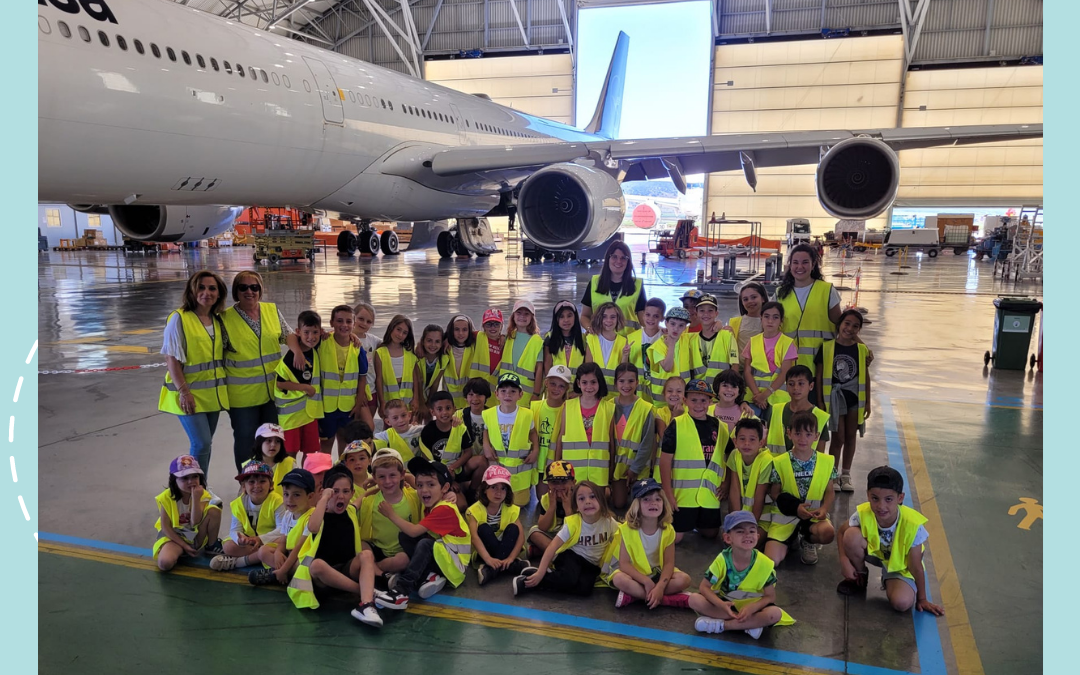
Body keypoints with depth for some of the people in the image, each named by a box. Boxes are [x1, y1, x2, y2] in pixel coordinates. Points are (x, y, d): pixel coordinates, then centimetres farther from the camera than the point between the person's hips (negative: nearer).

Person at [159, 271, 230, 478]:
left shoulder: (218, 321, 9)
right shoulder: (179, 318, -10)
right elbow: (171, 359, -12)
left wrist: (222, 390, 11)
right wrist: (183, 391, -18)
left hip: (212, 393, 6)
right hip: (190, 394, -6)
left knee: (204, 444, 13)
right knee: (201, 444, -10)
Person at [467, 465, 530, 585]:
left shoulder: (511, 510, -9)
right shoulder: (475, 510, -16)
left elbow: (521, 536, -17)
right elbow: (474, 536, -30)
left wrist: (510, 558, -34)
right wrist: (488, 559, -45)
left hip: (506, 547, 2)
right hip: (484, 551, -2)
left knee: (513, 528, -23)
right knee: (484, 528, -28)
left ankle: (493, 568, -33)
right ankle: (506, 566, -34)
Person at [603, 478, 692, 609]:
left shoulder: (668, 530, -13)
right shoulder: (628, 529, -20)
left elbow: (668, 563, -14)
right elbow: (624, 563, -21)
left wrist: (660, 587, -31)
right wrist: (647, 582, -31)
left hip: (657, 573, 3)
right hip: (633, 573, -3)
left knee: (684, 580, -22)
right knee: (619, 579, -36)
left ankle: (634, 595, -23)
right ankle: (670, 599, -28)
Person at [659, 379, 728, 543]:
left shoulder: (720, 427, 4)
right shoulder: (676, 425, -9)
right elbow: (665, 461, -9)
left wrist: (726, 483, 3)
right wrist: (668, 495, -11)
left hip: (710, 495, 4)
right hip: (682, 495, -4)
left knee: (711, 534, 15)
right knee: (674, 537, -1)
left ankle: (694, 523, 42)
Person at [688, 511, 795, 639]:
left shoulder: (765, 564, -18)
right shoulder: (722, 560, -18)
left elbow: (770, 597, -11)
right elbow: (704, 587, -13)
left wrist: (752, 608, -31)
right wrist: (721, 604, -32)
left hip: (751, 606, 0)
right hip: (725, 605, 1)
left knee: (775, 614, -31)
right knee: (694, 599, -26)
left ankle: (721, 624, -24)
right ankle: (751, 623, -23)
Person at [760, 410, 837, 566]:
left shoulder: (826, 461, -1)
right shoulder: (780, 462, -5)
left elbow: (830, 491, 7)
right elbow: (775, 493, -1)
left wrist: (824, 509, -14)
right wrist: (796, 507, -17)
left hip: (814, 515, 1)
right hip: (786, 516, -1)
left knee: (828, 532, -36)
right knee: (771, 561, -19)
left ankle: (808, 541, 3)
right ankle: (791, 540, 17)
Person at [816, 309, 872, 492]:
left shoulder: (862, 349, 0)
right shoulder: (827, 347, -7)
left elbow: (866, 376, 6)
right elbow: (820, 376, -4)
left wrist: (867, 402, 6)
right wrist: (820, 401, -6)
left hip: (855, 398, 3)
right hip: (835, 397, -3)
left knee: (851, 436, 11)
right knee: (838, 437, -1)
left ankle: (846, 475, 24)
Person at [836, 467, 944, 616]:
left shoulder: (912, 524, -34)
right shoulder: (863, 514, -28)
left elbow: (916, 567, -23)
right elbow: (842, 532, -7)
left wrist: (922, 599, -11)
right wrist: (844, 561, -21)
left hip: (901, 565, -2)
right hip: (874, 552, 3)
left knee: (902, 603, -30)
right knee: (851, 535, -29)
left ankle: (888, 580, 7)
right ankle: (860, 576, 0)